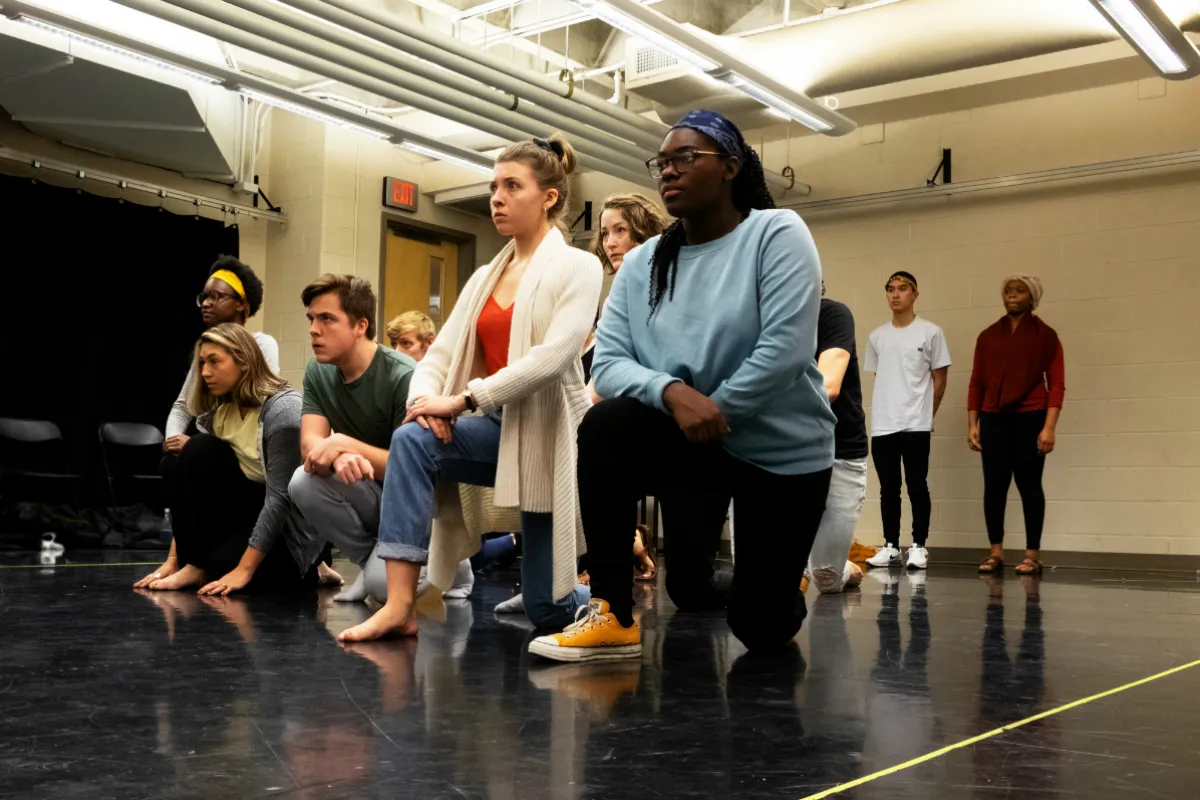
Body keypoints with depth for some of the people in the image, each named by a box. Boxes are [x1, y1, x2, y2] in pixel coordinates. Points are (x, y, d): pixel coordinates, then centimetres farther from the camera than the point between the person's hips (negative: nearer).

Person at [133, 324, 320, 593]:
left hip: (289, 522, -8)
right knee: (199, 449, -16)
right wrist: (173, 559, -6)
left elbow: (280, 497, -27)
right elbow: (195, 485, 0)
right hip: (250, 508, 8)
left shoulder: (282, 409, -22)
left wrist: (244, 570, -28)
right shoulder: (218, 411, 1)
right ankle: (194, 566, -13)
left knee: (223, 569, -31)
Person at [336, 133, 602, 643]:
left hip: (547, 431, -5)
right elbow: (441, 352, 7)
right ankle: (399, 605, -25)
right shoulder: (484, 278, 13)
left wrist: (462, 399, -23)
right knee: (411, 439, -28)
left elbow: (554, 355, -20)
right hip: (496, 429, 5)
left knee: (547, 610, -4)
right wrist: (424, 396, -17)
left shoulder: (577, 267, -5)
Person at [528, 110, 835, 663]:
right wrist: (672, 392, -30)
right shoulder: (640, 264, 2)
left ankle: (784, 584, 41)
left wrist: (710, 410, -18)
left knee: (762, 630, 1)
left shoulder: (777, 233, -10)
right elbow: (608, 363, -10)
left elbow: (784, 350, -22)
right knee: (605, 425, -30)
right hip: (697, 444, 3)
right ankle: (615, 618, -19)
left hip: (782, 452, -2)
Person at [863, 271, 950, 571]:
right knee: (888, 488, 7)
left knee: (917, 485, -1)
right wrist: (886, 412, 11)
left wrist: (927, 416, 5)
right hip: (882, 425, 4)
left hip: (916, 425, -4)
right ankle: (891, 546, 14)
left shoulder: (930, 332, -1)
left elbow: (939, 380, 3)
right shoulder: (876, 336, 11)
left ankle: (919, 546, 6)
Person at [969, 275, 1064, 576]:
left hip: (1029, 417, -3)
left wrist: (1049, 427, -12)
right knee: (993, 485, 2)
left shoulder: (1045, 335, 2)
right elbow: (977, 382, 12)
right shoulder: (988, 336, 11)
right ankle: (996, 552, 10)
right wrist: (972, 424, 5)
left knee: (1029, 484, 0)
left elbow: (1056, 384, -3)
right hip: (993, 418, 3)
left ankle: (1032, 555, 7)